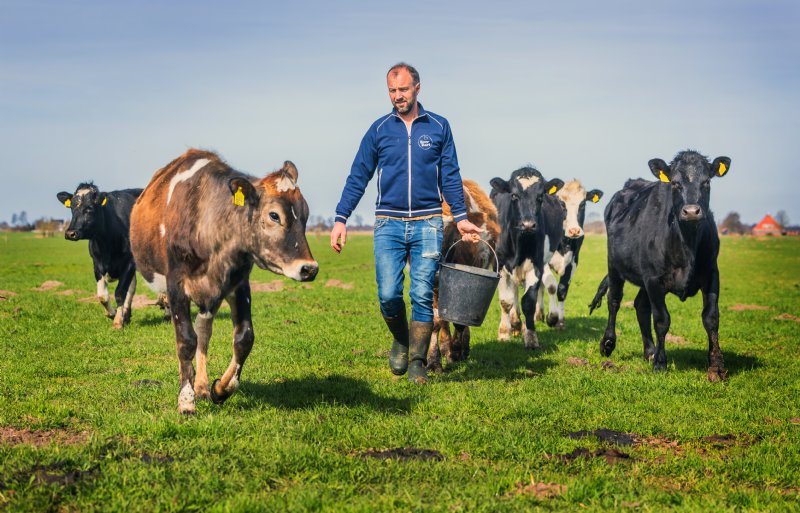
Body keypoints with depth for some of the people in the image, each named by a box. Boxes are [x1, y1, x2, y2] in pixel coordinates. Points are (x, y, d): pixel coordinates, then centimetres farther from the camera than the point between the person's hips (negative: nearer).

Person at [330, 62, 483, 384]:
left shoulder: (438, 127, 6)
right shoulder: (379, 130, 6)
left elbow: (450, 177, 10)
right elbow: (358, 178, 7)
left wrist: (461, 217, 1)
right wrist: (340, 219, -1)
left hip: (427, 224, 0)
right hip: (389, 224, 0)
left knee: (422, 295, -3)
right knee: (388, 295, -7)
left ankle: (417, 362, 8)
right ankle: (401, 341, 22)